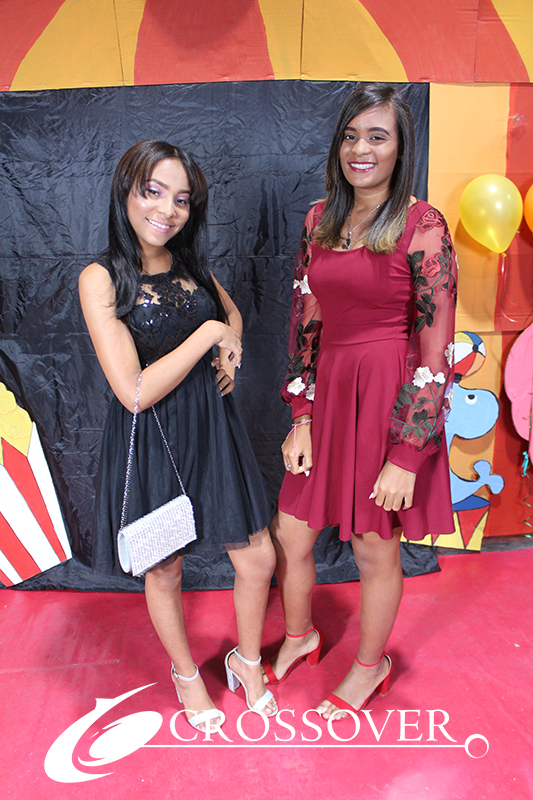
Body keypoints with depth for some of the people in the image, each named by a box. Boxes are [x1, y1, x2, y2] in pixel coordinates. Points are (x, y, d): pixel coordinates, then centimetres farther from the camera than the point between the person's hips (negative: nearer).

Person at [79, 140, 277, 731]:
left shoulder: (190, 265, 3)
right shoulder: (101, 278, -14)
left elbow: (232, 310, 24)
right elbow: (135, 391, -21)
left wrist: (231, 345, 1)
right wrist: (208, 333, -17)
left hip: (213, 432, 5)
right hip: (151, 444, -4)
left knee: (258, 558, 10)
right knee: (164, 571, 17)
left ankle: (247, 660, 41)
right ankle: (186, 673, 47)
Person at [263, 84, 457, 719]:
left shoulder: (422, 226, -10)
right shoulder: (320, 220, 6)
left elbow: (436, 351, -13)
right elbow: (305, 322, 7)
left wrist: (407, 456, -15)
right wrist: (301, 417, 1)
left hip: (390, 401, -5)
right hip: (327, 393, 6)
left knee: (374, 549, 11)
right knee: (287, 534, 14)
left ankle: (371, 666, 41)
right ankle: (298, 637, 45)